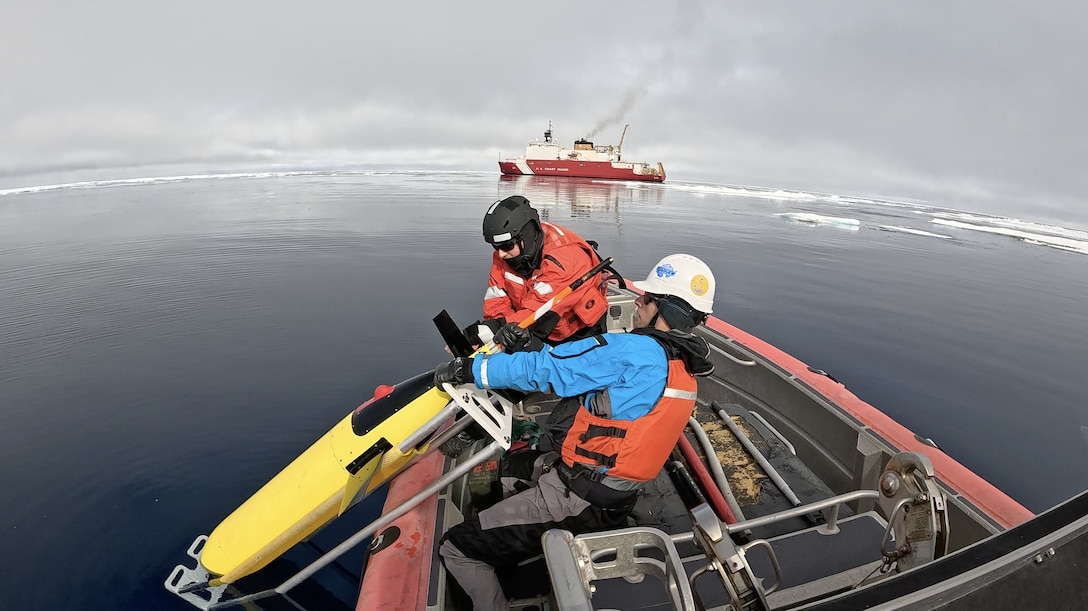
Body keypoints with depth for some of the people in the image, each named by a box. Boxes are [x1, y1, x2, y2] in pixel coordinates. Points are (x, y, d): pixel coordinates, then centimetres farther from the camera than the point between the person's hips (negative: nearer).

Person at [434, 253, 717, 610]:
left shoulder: (636, 352, -22)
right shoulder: (686, 370, 6)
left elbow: (547, 370, -16)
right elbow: (583, 370, 10)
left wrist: (468, 368, -5)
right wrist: (526, 348, 8)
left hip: (576, 500, -10)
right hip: (615, 503, 10)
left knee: (455, 549, -3)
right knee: (507, 464, 29)